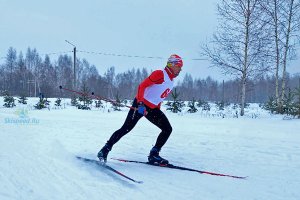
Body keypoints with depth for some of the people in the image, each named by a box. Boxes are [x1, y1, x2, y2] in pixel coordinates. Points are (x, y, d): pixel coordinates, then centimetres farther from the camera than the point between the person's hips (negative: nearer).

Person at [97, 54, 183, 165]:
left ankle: (154, 155, 0)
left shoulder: (171, 82, 15)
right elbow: (142, 86, -18)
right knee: (126, 128, -13)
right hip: (141, 104, -8)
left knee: (167, 129, -2)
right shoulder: (160, 74, -11)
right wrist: (140, 103, -28)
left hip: (152, 109, 8)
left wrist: (157, 113, 21)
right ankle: (105, 149, -2)